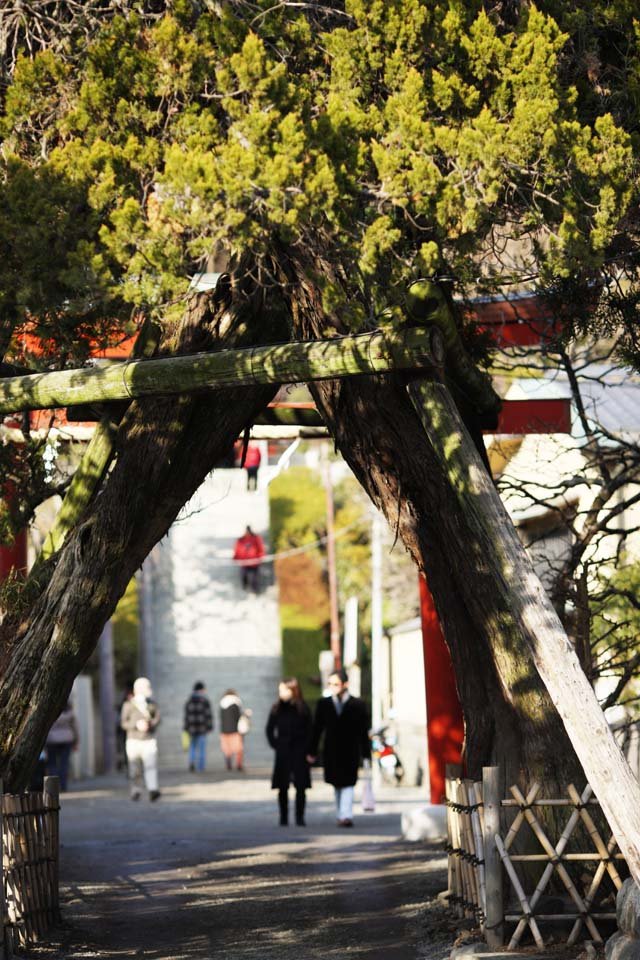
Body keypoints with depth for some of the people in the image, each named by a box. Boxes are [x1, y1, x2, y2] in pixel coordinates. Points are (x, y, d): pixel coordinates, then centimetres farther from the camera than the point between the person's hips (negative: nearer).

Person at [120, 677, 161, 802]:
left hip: (149, 741, 1)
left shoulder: (152, 704, 11)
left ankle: (153, 791, -29)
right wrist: (136, 725, -21)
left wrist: (149, 724, -18)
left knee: (151, 765, -17)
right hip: (133, 741, -1)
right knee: (134, 769, 5)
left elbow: (157, 718, 3)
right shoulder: (128, 705, 2)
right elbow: (123, 723, -4)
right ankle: (135, 791, 21)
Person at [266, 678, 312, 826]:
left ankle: (300, 817, 3)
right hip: (282, 753, 2)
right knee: (282, 787, 3)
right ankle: (283, 817, 11)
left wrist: (306, 748, -7)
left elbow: (309, 731, 1)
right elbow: (270, 729, 12)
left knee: (301, 787, -3)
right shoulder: (277, 709, 3)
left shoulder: (302, 709, -2)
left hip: (299, 753, -2)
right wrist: (275, 745, 3)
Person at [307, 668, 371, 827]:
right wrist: (312, 751, 6)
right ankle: (342, 815, 17)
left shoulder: (357, 705, -3)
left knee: (347, 784, -11)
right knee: (337, 785, 9)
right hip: (332, 753, 3)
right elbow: (316, 729, 7)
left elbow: (363, 731, -1)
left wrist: (366, 754, -3)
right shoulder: (323, 704, 4)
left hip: (350, 753, -3)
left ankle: (346, 816, -19)